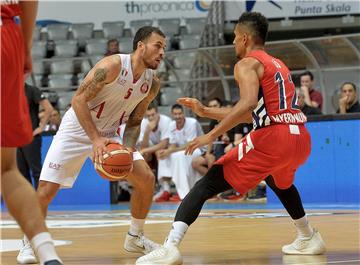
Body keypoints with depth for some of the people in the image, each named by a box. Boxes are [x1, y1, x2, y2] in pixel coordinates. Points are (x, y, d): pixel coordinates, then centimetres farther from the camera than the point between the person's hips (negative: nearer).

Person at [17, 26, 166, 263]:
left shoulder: (152, 84, -4)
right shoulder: (112, 66, -24)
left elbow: (134, 122, 5)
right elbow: (79, 100, -23)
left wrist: (128, 148, -14)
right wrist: (95, 139, -31)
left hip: (108, 135, 6)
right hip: (77, 128, -6)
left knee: (146, 179, -6)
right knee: (47, 189, -14)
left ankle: (135, 238, 12)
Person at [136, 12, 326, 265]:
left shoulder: (247, 64, 1)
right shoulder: (278, 65, 27)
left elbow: (249, 104, -19)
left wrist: (211, 135, -17)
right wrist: (205, 111, 31)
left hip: (272, 137, -8)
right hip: (301, 137, 8)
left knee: (206, 185, -7)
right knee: (279, 181, 42)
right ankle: (308, 238, 46)